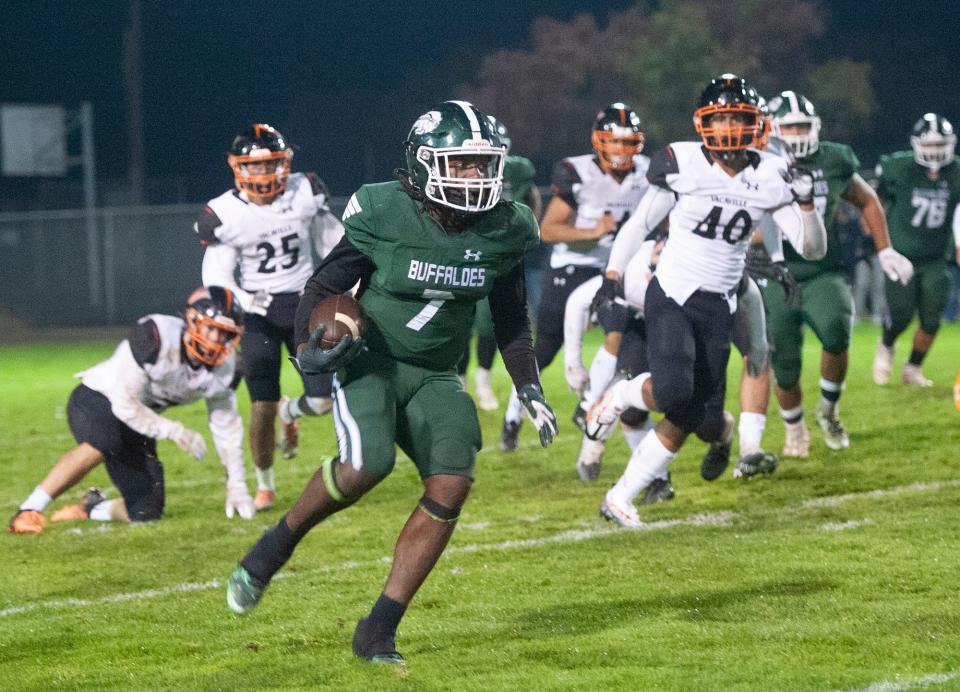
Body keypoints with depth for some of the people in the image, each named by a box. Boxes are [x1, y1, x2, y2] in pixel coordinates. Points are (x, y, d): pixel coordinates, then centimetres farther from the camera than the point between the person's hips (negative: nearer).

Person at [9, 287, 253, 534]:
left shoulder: (224, 366, -11)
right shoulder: (155, 337, -31)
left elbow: (226, 427, 4)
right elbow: (125, 404, -28)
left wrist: (236, 486, 2)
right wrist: (175, 432, -24)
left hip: (137, 420, 7)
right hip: (95, 400, -7)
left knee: (146, 512, -2)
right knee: (102, 443, -41)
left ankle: (91, 509, 31)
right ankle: (28, 511, -32)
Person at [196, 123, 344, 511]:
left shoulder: (305, 193, -7)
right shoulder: (225, 214, -14)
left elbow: (331, 241, 9)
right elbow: (216, 275, -9)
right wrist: (241, 300, -28)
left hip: (305, 304, 2)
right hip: (259, 310, -2)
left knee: (321, 401, -5)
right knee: (263, 406, -6)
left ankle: (289, 413, 34)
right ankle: (264, 486, 16)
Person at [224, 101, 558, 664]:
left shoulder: (504, 232, -2)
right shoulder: (385, 216, -15)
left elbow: (511, 319, 14)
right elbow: (325, 285, -3)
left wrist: (529, 387, 6)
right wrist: (309, 346, -19)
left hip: (434, 378, 4)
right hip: (368, 359, -4)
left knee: (452, 486, -18)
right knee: (367, 464, -32)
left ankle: (379, 631, -9)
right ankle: (275, 547, -3)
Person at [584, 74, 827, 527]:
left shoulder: (769, 179, -1)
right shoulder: (682, 165, -9)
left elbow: (813, 248, -1)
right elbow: (640, 224, 4)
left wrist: (806, 203, -18)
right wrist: (612, 276, -1)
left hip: (719, 308, 4)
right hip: (671, 298, -4)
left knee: (687, 416, 4)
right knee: (673, 393, -27)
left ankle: (620, 499, 18)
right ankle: (621, 395, 8)